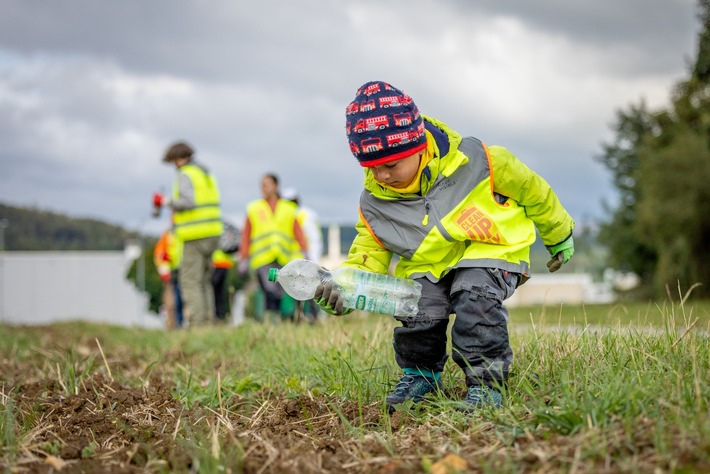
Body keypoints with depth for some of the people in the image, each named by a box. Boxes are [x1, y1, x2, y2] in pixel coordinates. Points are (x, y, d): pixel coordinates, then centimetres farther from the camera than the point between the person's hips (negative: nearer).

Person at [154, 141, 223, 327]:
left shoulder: (185, 175, -9)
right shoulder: (207, 174, 17)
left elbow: (188, 201, -24)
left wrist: (169, 202, -7)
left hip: (196, 235, -8)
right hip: (213, 232, 9)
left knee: (190, 280, -6)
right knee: (203, 280, 14)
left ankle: (196, 322, -10)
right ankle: (207, 319, 12)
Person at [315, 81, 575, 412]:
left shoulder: (473, 161, -22)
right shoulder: (374, 200, -12)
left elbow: (530, 188, -6)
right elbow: (370, 251, -3)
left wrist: (558, 234, 10)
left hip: (489, 249, -3)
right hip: (427, 263, 4)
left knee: (475, 299, -29)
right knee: (419, 309, -19)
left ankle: (486, 381, -16)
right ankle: (420, 374, 10)